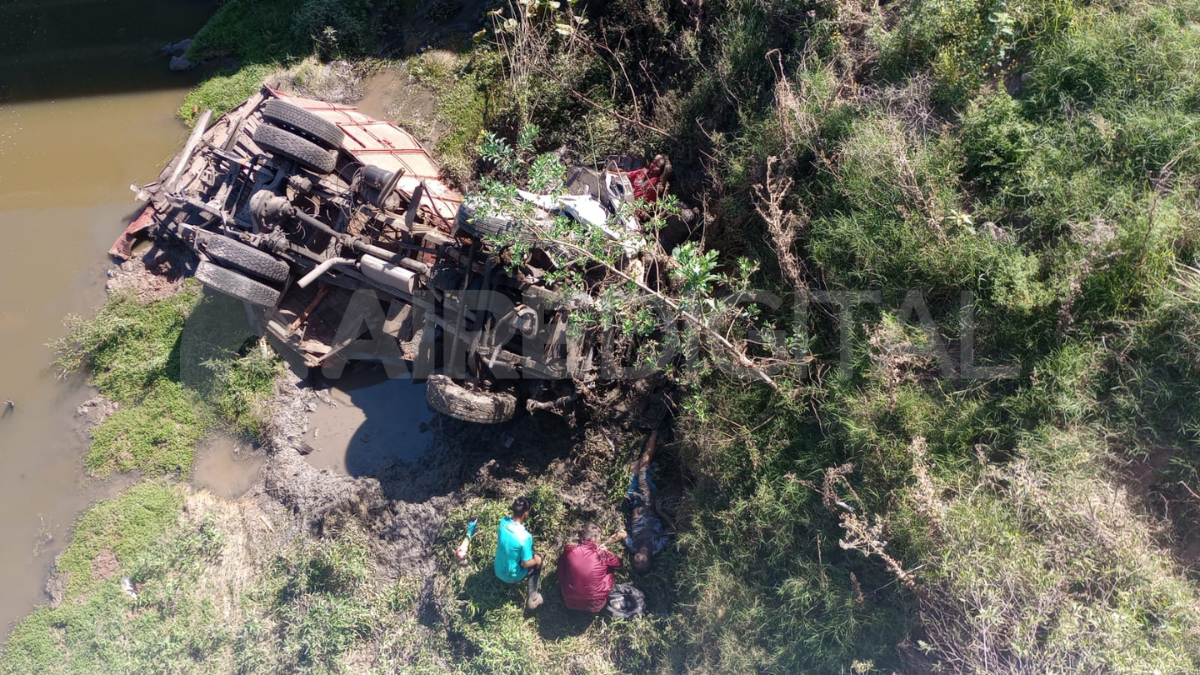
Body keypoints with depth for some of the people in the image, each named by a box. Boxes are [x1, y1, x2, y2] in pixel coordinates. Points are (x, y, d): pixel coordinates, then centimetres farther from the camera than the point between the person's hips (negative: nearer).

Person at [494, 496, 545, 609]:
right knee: (538, 558, 19)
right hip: (512, 576, -6)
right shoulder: (524, 537, -34)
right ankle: (532, 598, 20)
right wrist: (536, 560, -4)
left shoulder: (503, 521, -17)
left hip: (498, 571, 6)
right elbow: (526, 563, -21)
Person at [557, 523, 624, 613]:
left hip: (569, 603, 1)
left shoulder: (569, 550, -11)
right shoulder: (602, 554, -16)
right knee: (610, 565, 15)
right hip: (595, 606, -1)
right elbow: (619, 562, 6)